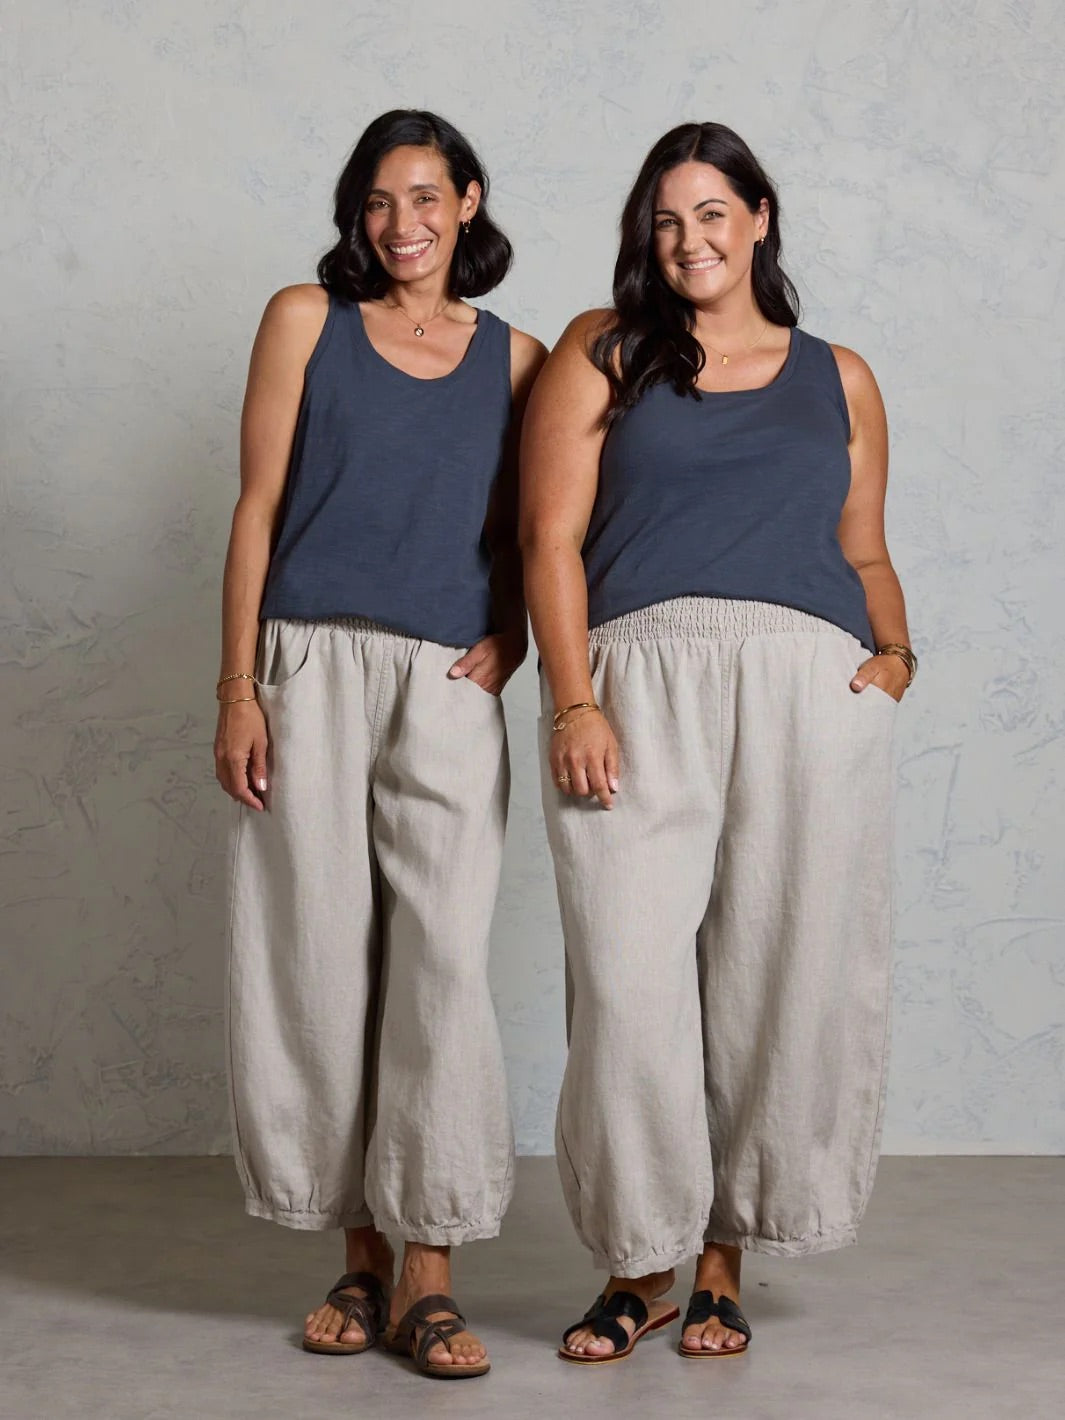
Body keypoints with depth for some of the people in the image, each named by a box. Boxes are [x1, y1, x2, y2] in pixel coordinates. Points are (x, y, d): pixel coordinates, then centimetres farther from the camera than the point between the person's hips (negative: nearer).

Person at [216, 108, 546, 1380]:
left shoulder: (514, 358, 13)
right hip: (311, 668, 0)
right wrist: (238, 689, -3)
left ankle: (427, 1276, 1)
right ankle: (359, 1258, 14)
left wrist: (510, 638, -2)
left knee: (442, 961, -6)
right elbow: (257, 510, 5)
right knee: (319, 956, 1)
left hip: (446, 683, 1)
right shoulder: (306, 320, 9)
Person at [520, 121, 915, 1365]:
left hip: (809, 685, 2)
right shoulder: (602, 354, 14)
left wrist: (897, 653, 1)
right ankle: (639, 1264, 11)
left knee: (780, 975, 1)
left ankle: (722, 1268, 15)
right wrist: (573, 701, -8)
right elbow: (551, 537, 4)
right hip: (638, 680, -2)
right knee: (631, 973, -5)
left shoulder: (837, 378, 21)